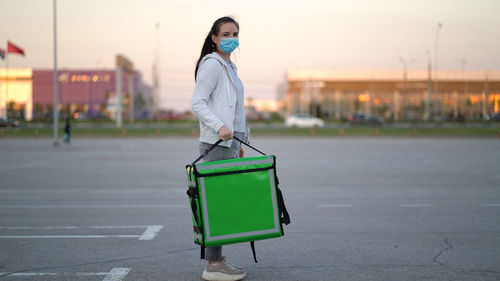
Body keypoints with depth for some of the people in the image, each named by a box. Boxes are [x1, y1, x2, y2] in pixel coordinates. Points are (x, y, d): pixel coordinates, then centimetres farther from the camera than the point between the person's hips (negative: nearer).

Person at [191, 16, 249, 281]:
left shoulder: (228, 66, 21)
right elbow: (197, 103, -16)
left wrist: (239, 143, 23)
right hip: (216, 142, -9)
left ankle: (217, 259, 15)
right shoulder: (211, 64, -8)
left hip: (229, 140, 9)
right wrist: (220, 126, -30)